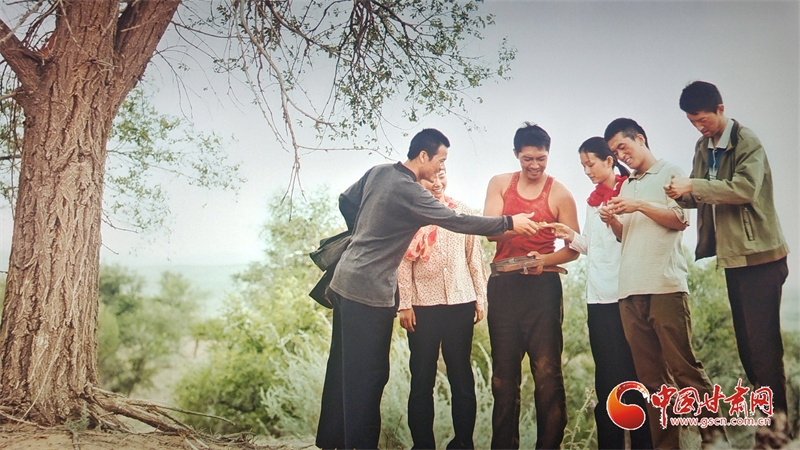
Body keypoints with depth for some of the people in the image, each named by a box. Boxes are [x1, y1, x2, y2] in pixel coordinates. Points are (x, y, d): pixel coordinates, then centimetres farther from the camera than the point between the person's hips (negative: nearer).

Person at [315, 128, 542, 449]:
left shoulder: (378, 172, 6)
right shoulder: (409, 192, -20)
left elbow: (346, 201, 17)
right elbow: (457, 222, -19)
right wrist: (509, 223, -12)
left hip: (344, 281, 10)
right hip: (369, 292, -10)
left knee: (343, 368, 19)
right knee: (369, 374, 1)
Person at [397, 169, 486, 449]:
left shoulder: (461, 212, 12)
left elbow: (474, 257, 13)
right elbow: (403, 263, 0)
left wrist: (480, 298, 9)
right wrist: (404, 304, -5)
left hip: (461, 303, 2)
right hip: (423, 306, -2)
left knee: (462, 376, 6)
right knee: (422, 378, 3)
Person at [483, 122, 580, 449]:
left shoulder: (560, 195, 3)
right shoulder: (500, 184, 10)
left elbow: (573, 249, 3)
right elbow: (489, 232, -1)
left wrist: (544, 259, -16)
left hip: (542, 287, -2)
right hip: (503, 285, 2)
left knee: (547, 373, -7)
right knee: (504, 373, 8)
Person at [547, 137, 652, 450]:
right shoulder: (594, 200, 19)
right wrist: (572, 237, 7)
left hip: (625, 293, -6)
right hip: (598, 295, 6)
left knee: (630, 369, -4)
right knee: (606, 372, 7)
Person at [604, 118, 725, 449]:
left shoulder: (670, 173, 10)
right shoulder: (626, 186, 25)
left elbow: (680, 220, 0)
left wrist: (641, 206, -8)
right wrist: (612, 221, 6)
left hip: (665, 285, -5)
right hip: (630, 290, 5)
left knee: (684, 366, -10)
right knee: (651, 377, 3)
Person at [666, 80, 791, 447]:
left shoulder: (747, 143, -12)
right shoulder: (703, 147, 12)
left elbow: (745, 188, -26)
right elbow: (701, 196, 14)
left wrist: (693, 186, -27)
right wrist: (682, 194, -7)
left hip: (759, 255, -8)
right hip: (731, 256, 8)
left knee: (763, 341, -7)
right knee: (745, 342, 12)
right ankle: (768, 415, 23)